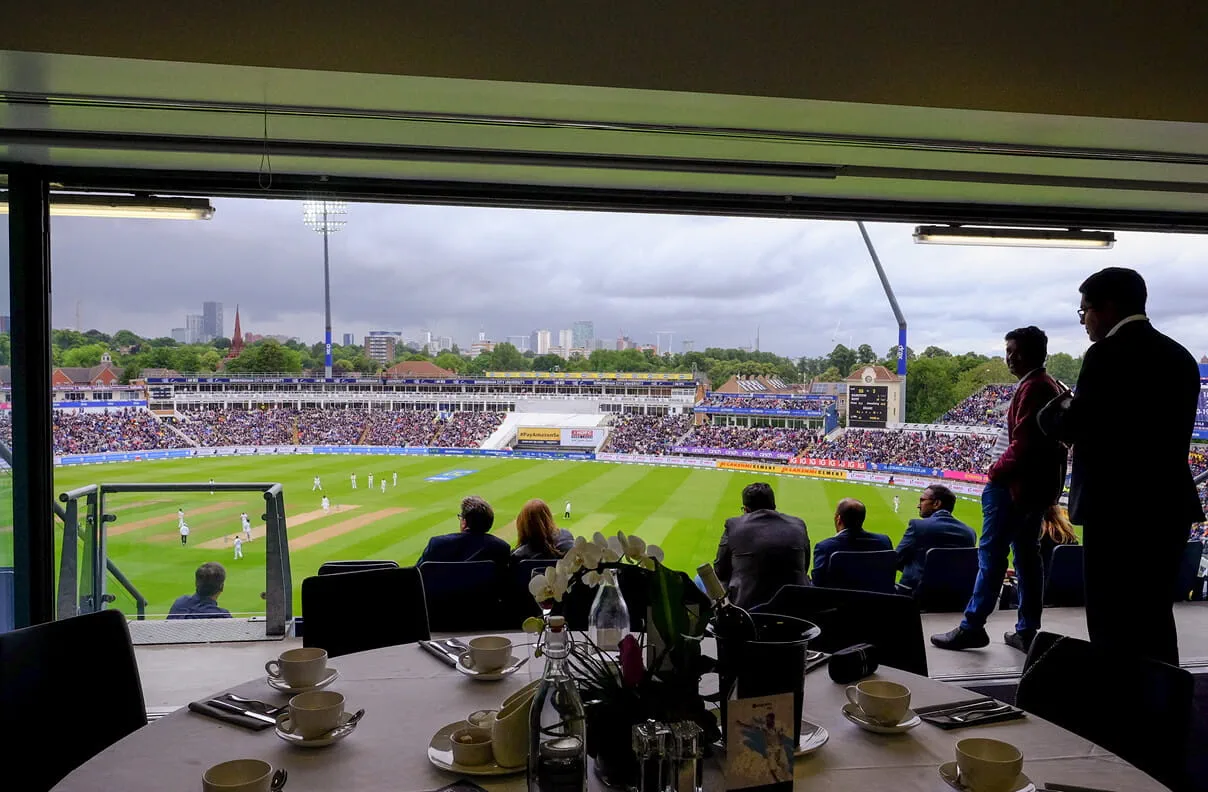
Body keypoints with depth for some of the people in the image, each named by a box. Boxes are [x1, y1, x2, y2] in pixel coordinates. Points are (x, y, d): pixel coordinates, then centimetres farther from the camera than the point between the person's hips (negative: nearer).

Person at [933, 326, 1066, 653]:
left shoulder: (1032, 388, -16)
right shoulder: (1052, 387, 15)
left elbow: (1023, 442, -22)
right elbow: (1040, 440, 16)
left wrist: (997, 471, -10)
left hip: (1016, 483, -10)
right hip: (1037, 483, 10)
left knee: (991, 553, -5)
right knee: (1027, 555, 11)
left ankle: (972, 626, 0)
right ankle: (1027, 631, 15)